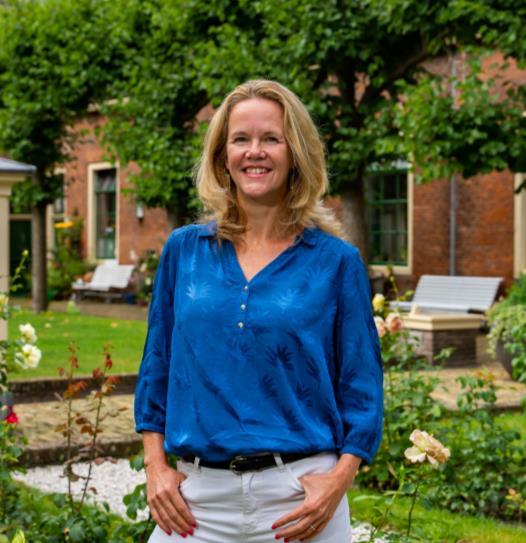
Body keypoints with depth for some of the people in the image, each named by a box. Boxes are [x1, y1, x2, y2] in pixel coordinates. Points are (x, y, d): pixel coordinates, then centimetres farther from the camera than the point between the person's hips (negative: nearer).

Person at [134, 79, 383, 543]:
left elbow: (361, 386, 0)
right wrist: (156, 465, 3)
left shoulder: (336, 261, -2)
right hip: (197, 494, 2)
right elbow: (157, 366, 11)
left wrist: (339, 479, -11)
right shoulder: (184, 249, 6)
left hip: (299, 496, -2)